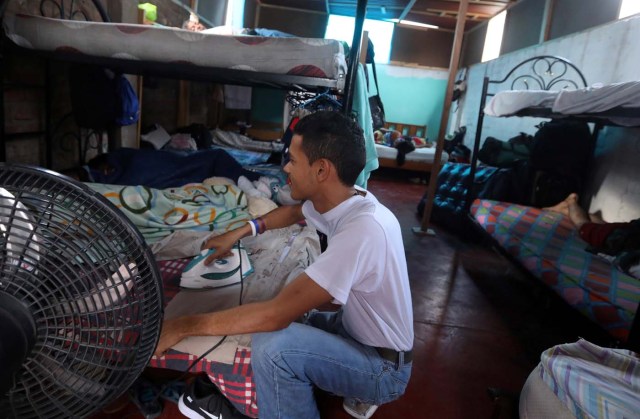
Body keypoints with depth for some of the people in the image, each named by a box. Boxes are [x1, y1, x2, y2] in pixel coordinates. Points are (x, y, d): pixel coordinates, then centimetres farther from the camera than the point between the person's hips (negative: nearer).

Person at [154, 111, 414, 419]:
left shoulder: (362, 229, -35)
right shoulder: (342, 200, -8)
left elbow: (276, 314, -33)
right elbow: (294, 212, 17)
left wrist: (183, 327, -23)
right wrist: (239, 232, 9)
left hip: (383, 367, -8)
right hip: (359, 331, 8)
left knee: (272, 346, -27)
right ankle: (355, 390, 21)